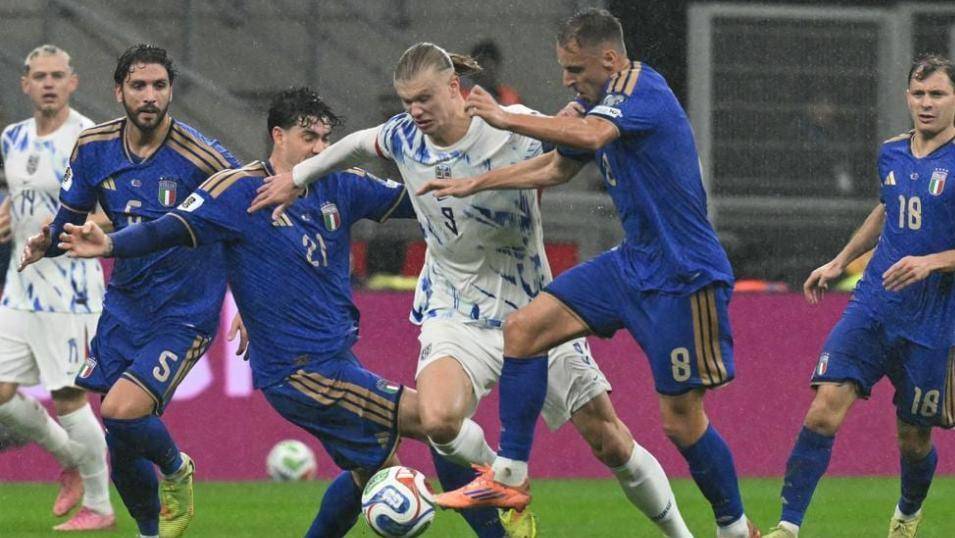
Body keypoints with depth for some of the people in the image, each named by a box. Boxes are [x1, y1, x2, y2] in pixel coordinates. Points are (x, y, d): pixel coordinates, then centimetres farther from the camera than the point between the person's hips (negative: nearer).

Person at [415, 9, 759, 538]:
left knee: (682, 419, -4)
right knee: (523, 328, -1)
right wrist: (474, 184, 25)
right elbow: (557, 167, 27)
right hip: (632, 261, 9)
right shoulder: (599, 101, 10)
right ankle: (509, 475, 3)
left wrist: (505, 118, -33)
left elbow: (589, 136, -39)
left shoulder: (641, 89, -18)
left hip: (683, 276, -9)